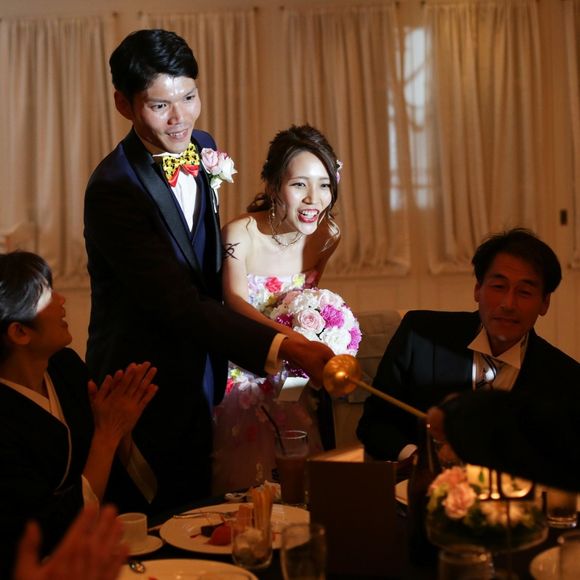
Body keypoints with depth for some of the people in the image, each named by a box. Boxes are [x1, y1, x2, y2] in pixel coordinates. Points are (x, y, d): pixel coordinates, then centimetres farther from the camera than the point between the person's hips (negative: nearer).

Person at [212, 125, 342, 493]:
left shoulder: (328, 236, -8)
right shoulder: (240, 234, -23)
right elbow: (236, 303, -38)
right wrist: (292, 338, -55)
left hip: (292, 381, 4)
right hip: (241, 377, -4)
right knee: (246, 489, 5)